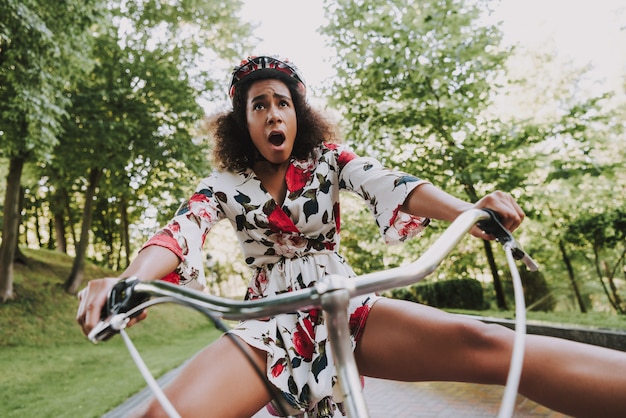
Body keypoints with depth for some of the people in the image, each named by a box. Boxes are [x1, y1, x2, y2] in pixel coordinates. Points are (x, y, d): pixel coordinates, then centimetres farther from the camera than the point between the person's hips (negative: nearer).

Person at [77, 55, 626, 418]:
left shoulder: (328, 158, 6)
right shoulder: (225, 184, 5)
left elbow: (386, 184, -11)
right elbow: (180, 232, -12)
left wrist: (466, 211, -31)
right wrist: (130, 279, -35)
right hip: (271, 326, 1)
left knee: (478, 342, -27)